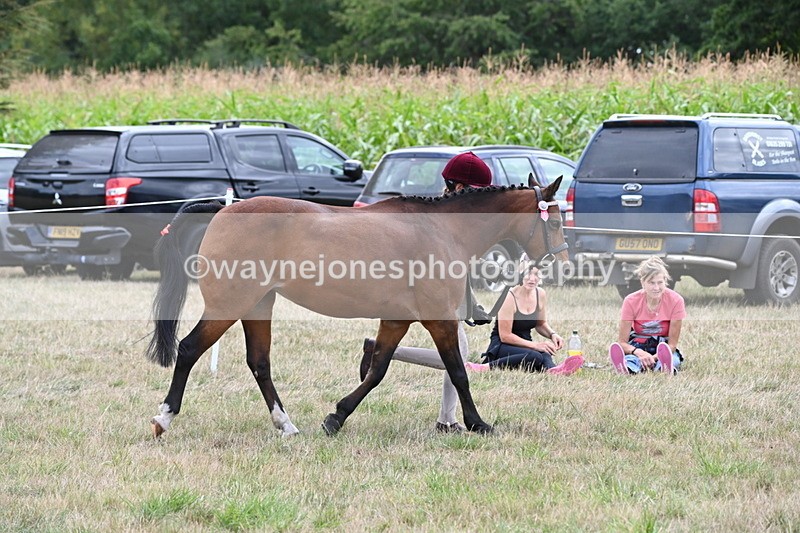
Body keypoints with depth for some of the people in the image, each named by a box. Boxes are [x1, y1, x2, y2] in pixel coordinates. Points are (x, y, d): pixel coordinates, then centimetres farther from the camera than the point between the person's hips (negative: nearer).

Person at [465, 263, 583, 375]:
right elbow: (505, 336, -16)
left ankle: (551, 370, -67)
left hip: (524, 343, 6)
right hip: (502, 345, -6)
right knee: (535, 356, -38)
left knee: (545, 354, -32)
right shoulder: (509, 297, -16)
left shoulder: (541, 294, 3)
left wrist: (552, 334, -2)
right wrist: (535, 345, -20)